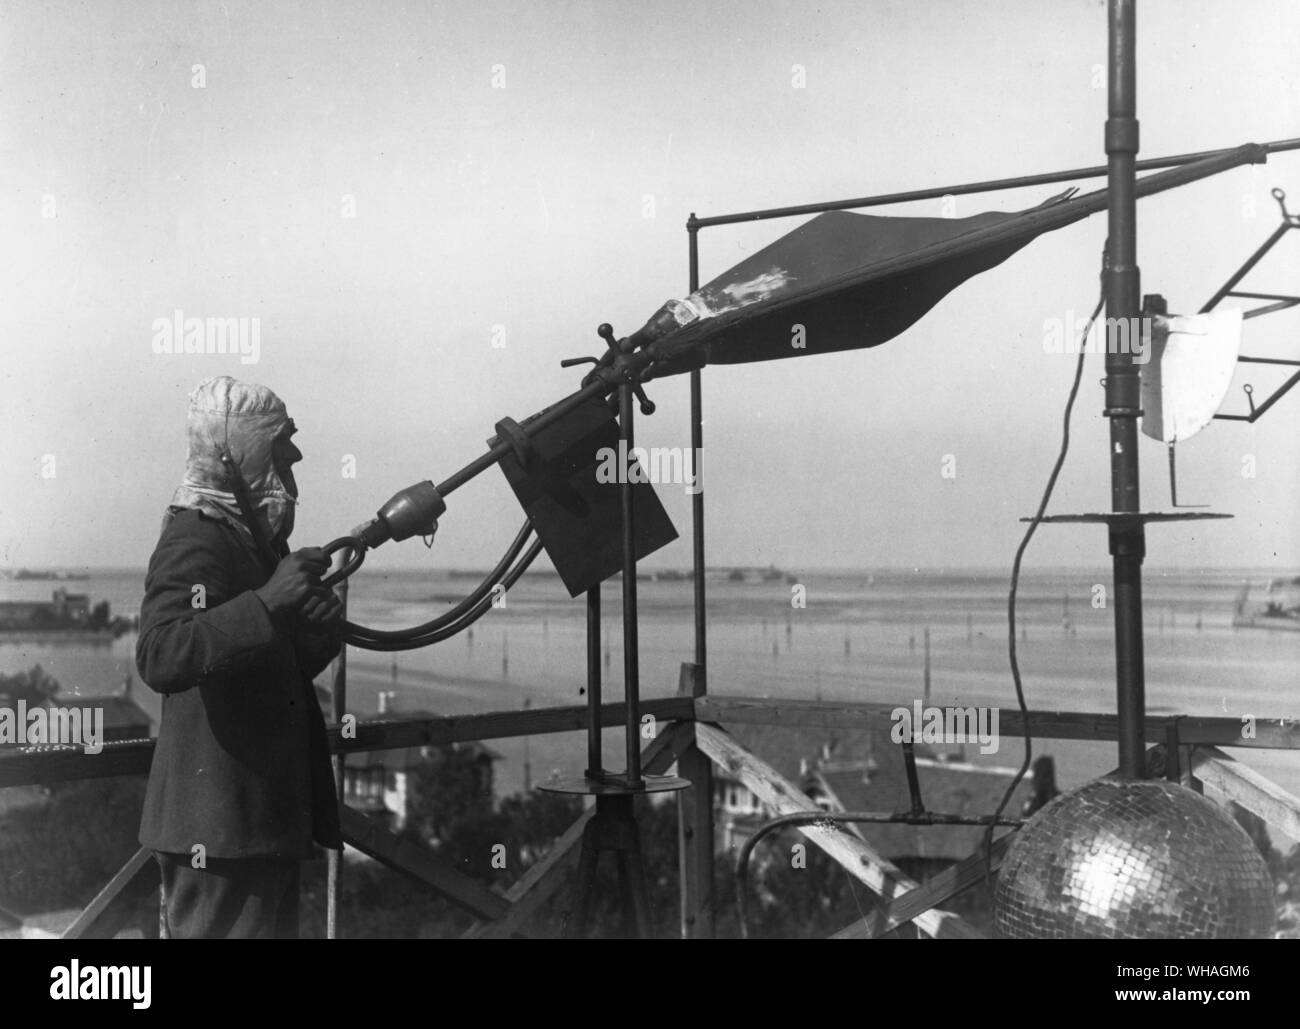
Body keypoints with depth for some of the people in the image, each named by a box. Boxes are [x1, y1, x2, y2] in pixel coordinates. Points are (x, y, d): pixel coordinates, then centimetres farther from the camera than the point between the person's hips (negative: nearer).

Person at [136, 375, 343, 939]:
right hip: (218, 821, -10)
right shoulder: (195, 542, -15)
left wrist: (318, 629, 0)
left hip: (265, 806, 10)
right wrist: (267, 602, -39)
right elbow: (159, 659, -33)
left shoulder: (256, 534, 16)